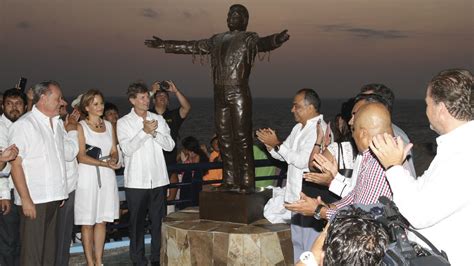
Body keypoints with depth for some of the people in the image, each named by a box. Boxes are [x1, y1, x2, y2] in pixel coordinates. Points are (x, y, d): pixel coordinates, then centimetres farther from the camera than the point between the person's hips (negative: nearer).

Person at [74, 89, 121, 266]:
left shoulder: (108, 125, 13)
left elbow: (115, 151, 12)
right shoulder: (81, 126, -2)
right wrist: (104, 163, -20)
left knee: (102, 220, 7)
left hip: (107, 177, 5)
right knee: (87, 223, 0)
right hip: (88, 176, -4)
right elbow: (81, 156, -10)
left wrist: (113, 160, -12)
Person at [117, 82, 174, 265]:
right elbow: (127, 149, -11)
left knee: (159, 220, 7)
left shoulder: (158, 119, 8)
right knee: (137, 222, 4)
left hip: (159, 179, 3)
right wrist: (144, 131, -17)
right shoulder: (123, 123, 0)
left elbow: (170, 145, 1)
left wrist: (154, 133, -12)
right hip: (136, 181, -2)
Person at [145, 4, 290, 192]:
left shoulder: (248, 38, 1)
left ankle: (247, 182, -6)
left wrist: (277, 39, -44)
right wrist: (164, 45, 30)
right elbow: (192, 47, 27)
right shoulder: (217, 40, 19)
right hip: (220, 95, 6)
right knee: (224, 138, 6)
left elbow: (262, 43, -20)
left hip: (239, 94, -6)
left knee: (242, 138, -8)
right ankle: (230, 180, 12)